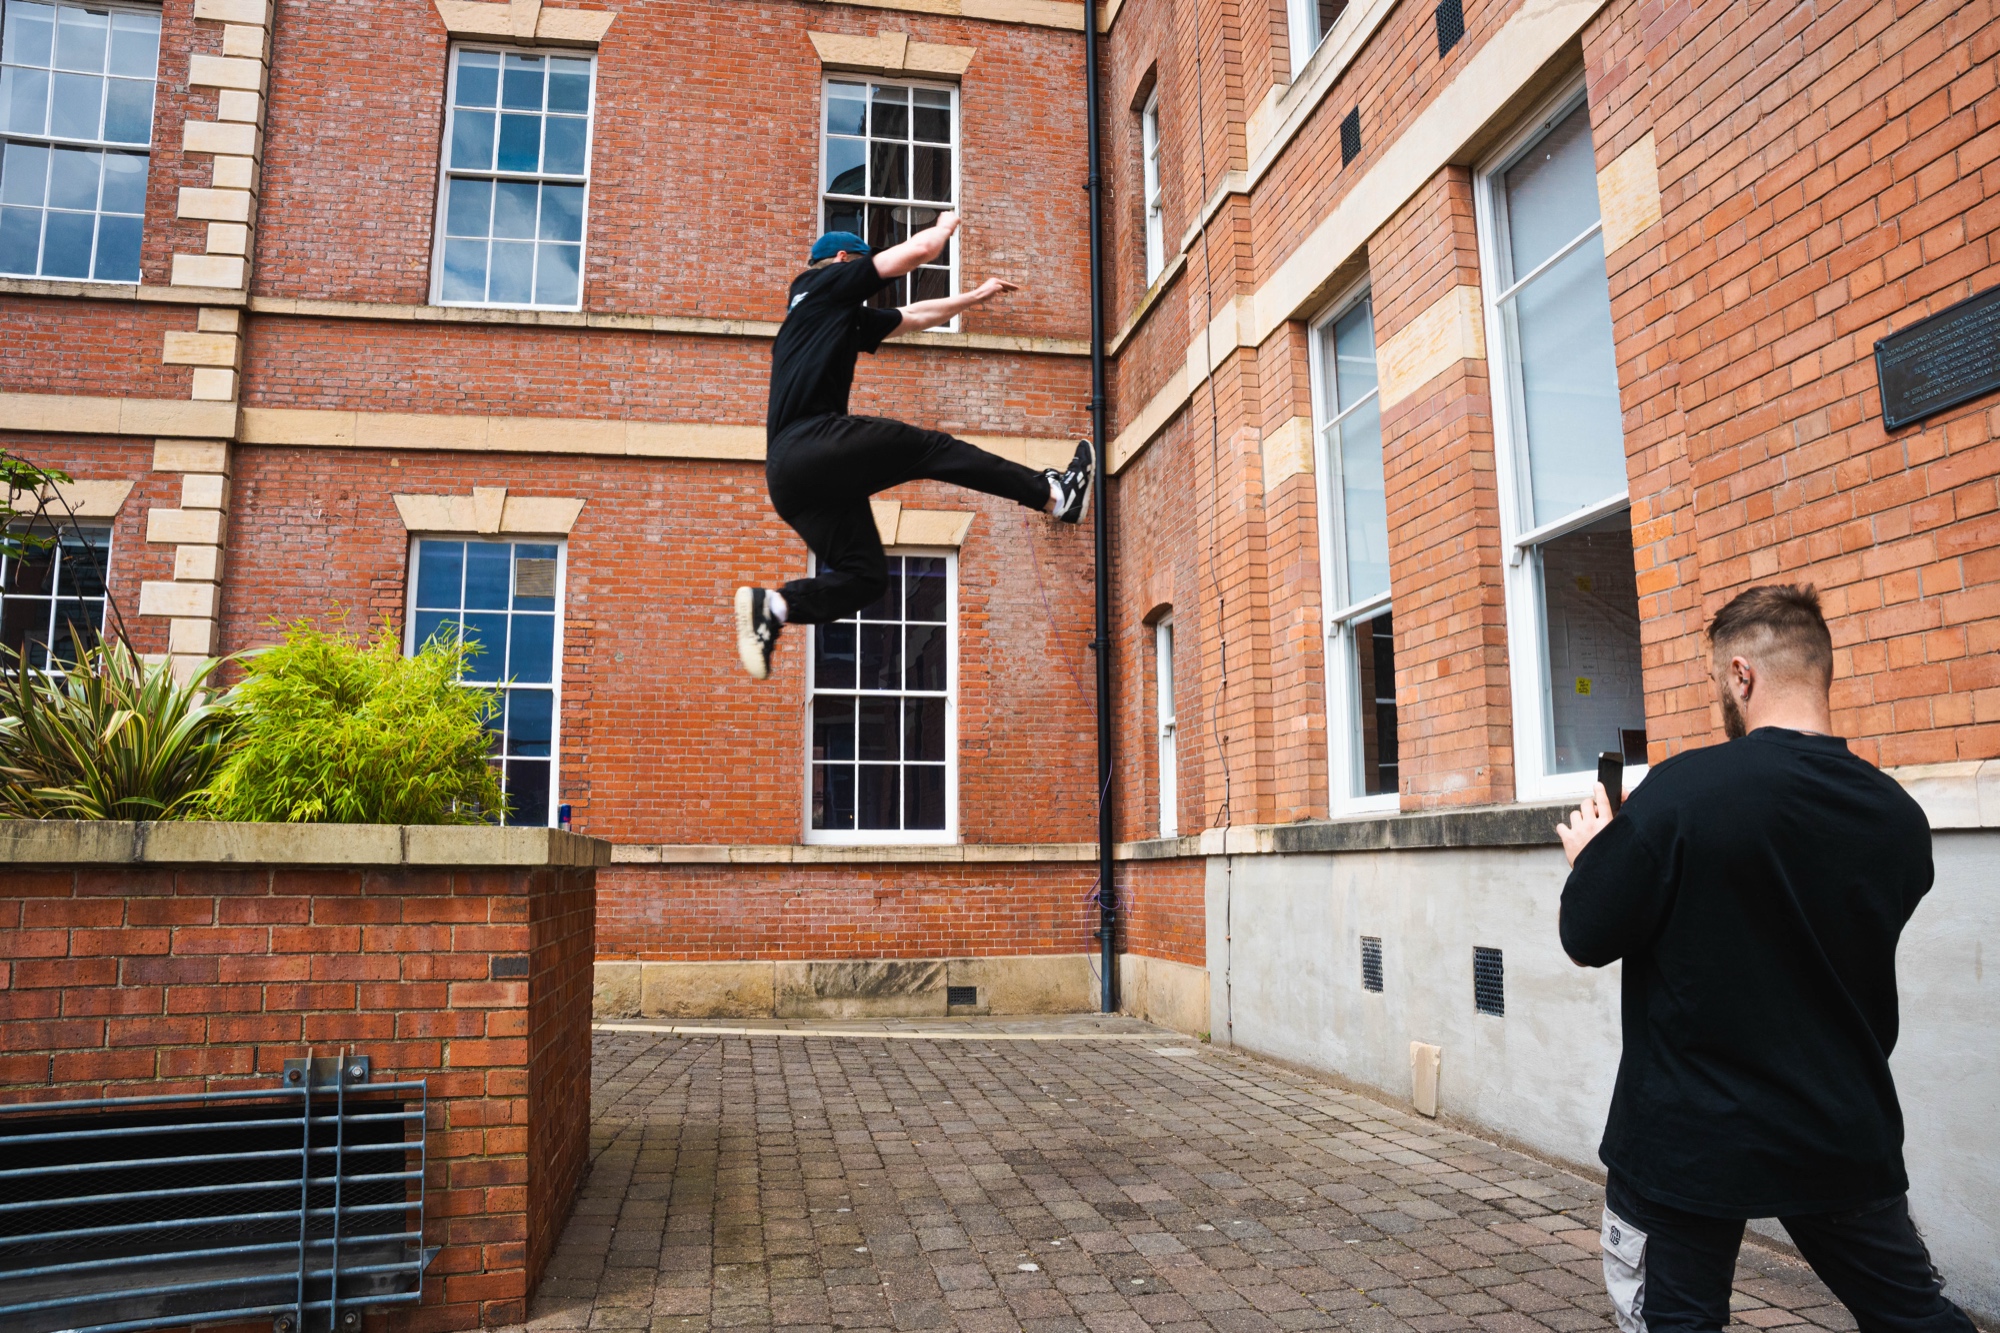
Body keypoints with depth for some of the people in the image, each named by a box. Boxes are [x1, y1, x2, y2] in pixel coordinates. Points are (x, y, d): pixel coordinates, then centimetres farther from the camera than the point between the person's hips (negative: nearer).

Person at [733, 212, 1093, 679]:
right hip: (812, 443, -9)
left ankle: (772, 605, -11)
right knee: (932, 450, -3)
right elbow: (920, 248, 6)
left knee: (865, 575, 4)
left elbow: (916, 315, 44)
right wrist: (947, 224, 27)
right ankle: (1054, 494, -1)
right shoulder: (820, 284, 8)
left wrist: (975, 297, 50)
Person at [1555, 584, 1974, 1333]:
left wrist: (1591, 857, 4)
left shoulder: (1680, 790, -20)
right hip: (1848, 1138, 5)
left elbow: (1588, 939, -16)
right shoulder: (1898, 816, -3)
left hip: (1686, 1140, -4)